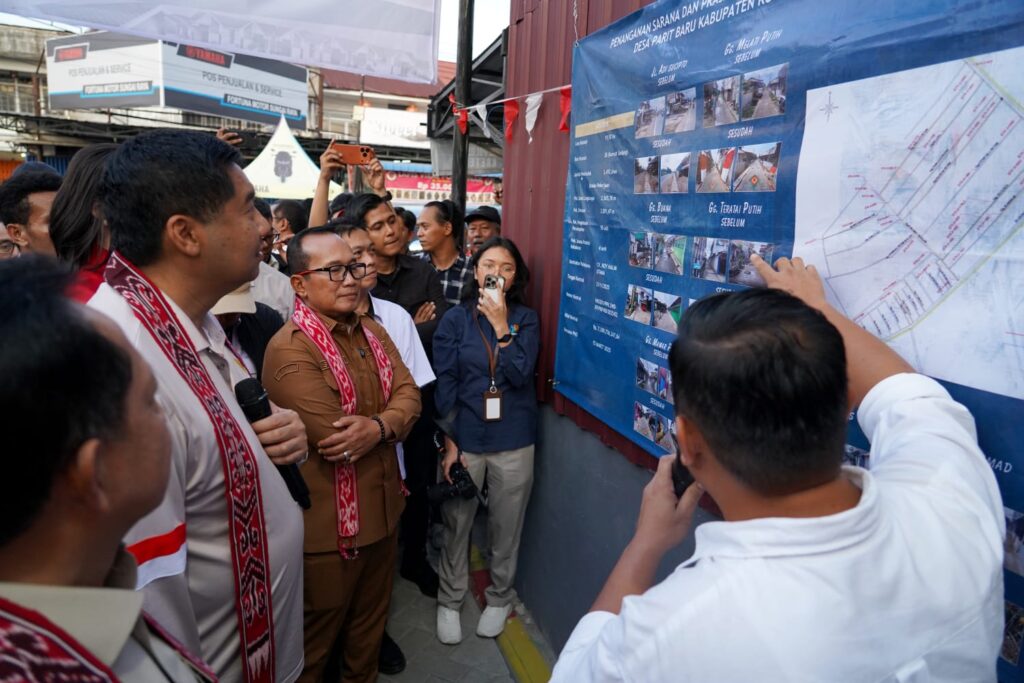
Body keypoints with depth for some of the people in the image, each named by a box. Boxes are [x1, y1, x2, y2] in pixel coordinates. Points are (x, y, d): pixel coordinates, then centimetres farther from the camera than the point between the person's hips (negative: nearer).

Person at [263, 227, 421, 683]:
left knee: (371, 621, 26)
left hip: (382, 509, 8)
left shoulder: (372, 332, 5)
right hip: (327, 524, -7)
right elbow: (337, 441, -27)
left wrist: (379, 427, -24)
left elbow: (409, 395, -3)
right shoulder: (290, 350, -23)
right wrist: (390, 419, -10)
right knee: (315, 639, 16)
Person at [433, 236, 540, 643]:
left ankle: (500, 598, 36)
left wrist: (501, 326, -17)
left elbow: (520, 375, -12)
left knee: (506, 527, 14)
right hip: (465, 438, 0)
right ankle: (449, 600, 32)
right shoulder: (455, 319, -2)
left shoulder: (525, 318, 1)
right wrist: (448, 441, -7)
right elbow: (443, 384, -4)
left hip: (514, 442, 1)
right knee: (456, 523, 11)